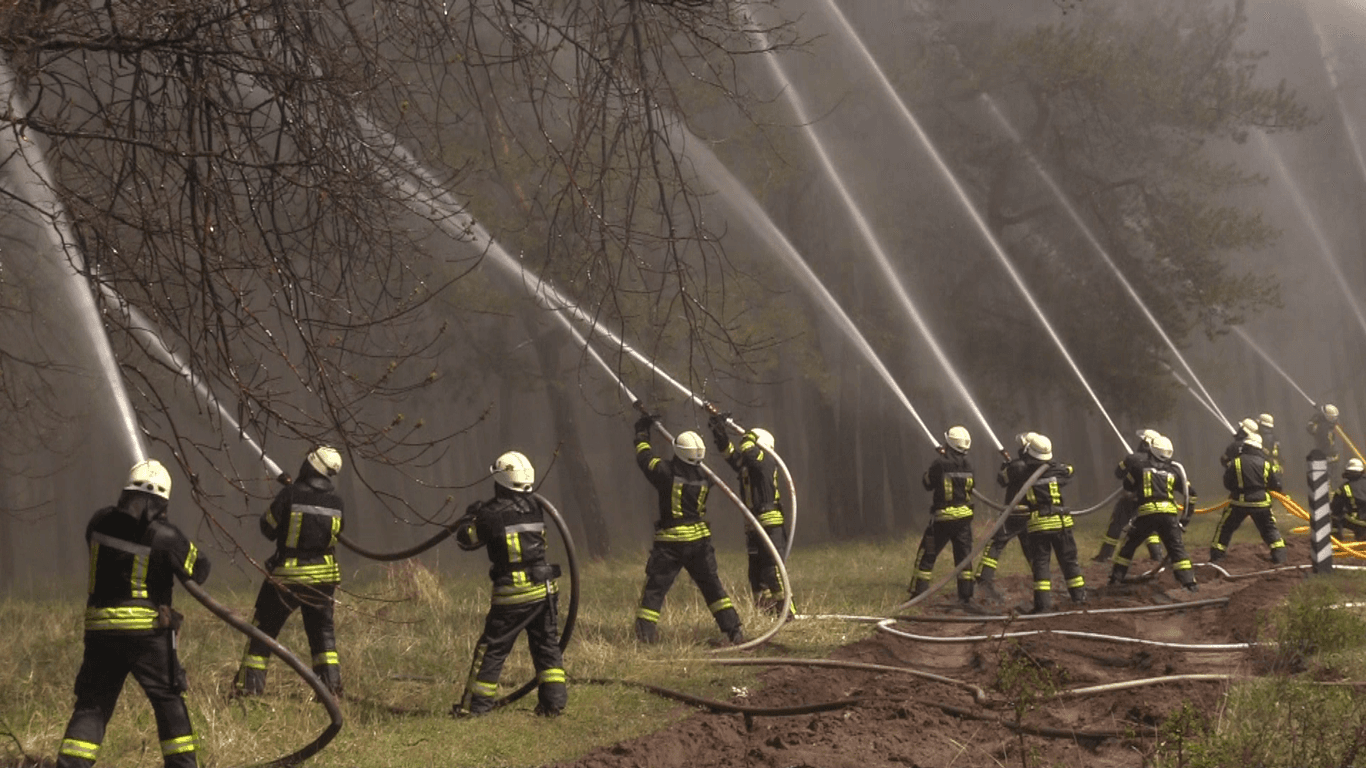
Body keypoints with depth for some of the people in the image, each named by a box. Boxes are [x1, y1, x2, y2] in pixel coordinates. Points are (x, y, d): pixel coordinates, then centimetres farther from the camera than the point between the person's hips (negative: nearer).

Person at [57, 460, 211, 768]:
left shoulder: (99, 523, 1)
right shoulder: (166, 537, -10)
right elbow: (199, 571, 2)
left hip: (99, 629, 3)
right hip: (146, 630, -3)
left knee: (92, 704, 10)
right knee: (168, 700, 10)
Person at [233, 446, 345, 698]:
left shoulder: (291, 494, -16)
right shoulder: (336, 502, -5)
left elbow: (268, 528, -7)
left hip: (286, 575, -3)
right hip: (322, 577, 3)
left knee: (264, 629, 9)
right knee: (323, 632, 14)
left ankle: (250, 684, 10)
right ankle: (332, 684, 7)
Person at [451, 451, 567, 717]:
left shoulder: (492, 515, -13)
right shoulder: (535, 507, 2)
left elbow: (465, 540, 0)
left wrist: (471, 516, 20)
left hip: (512, 595, -4)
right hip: (544, 589, 4)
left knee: (492, 649, 6)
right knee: (546, 645, 15)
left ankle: (475, 704, 12)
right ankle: (554, 699, 11)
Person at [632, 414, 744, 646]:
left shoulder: (667, 473, -12)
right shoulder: (704, 477, -2)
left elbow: (644, 455, 4)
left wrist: (642, 431, 20)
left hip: (669, 542, -4)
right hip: (699, 540, 4)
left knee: (654, 589, 1)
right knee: (712, 587, 12)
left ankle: (645, 635, -5)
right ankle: (734, 630, 10)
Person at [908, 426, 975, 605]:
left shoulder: (940, 464, -15)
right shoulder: (967, 465, -2)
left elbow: (927, 484, -1)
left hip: (943, 517, -4)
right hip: (964, 516, 4)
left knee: (926, 556, 5)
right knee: (963, 556, 12)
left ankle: (917, 594, 3)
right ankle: (966, 595, 10)